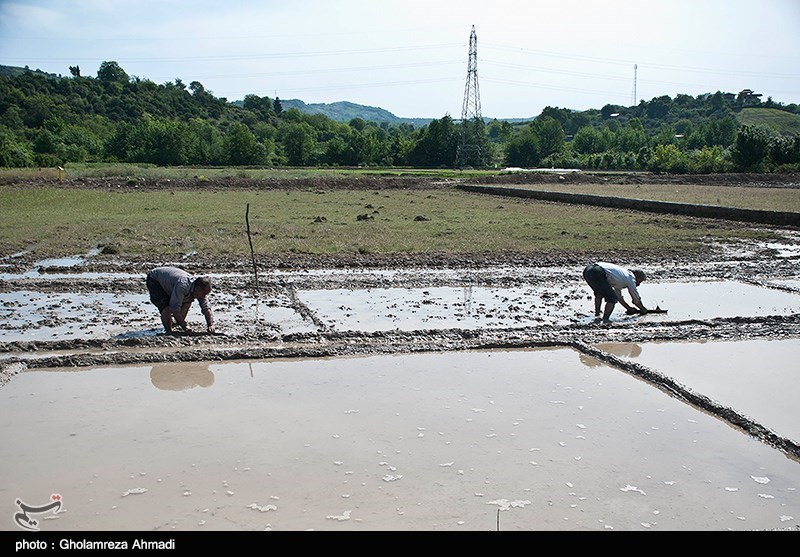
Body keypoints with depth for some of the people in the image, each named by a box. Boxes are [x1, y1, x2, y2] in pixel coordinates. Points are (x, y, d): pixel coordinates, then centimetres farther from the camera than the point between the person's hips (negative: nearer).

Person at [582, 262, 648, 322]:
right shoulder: (630, 279, 9)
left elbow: (619, 297, 41)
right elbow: (636, 300, 19)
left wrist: (629, 309, 46)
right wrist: (644, 310, 36)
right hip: (597, 273, -10)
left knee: (599, 294, 33)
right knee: (612, 298, -1)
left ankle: (597, 315, 35)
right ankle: (605, 320, -5)